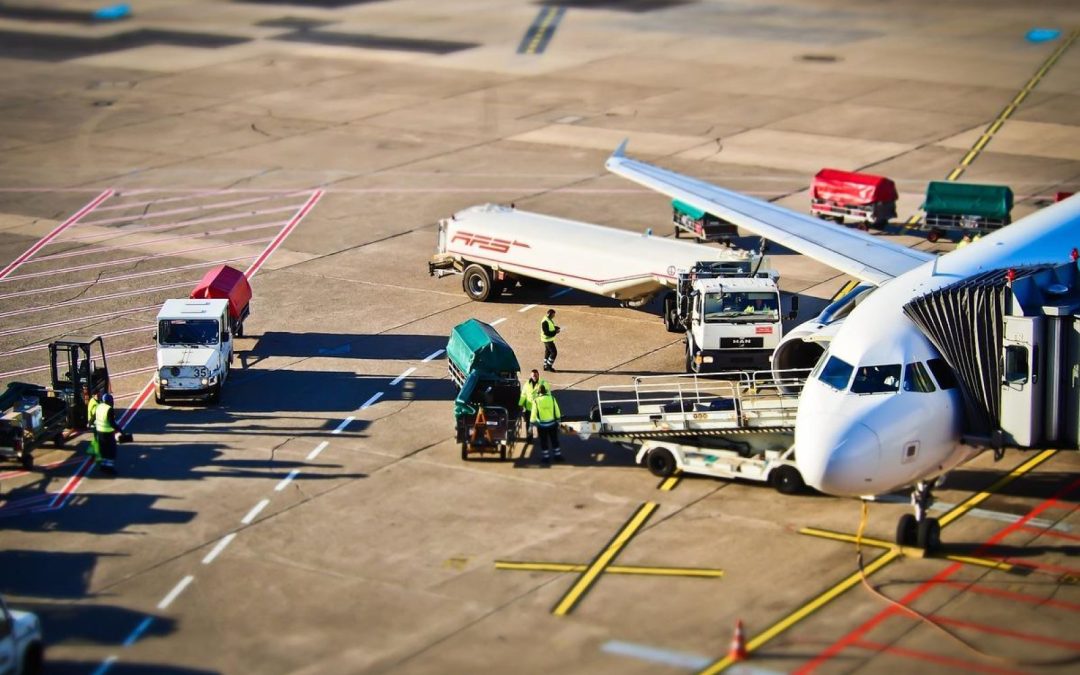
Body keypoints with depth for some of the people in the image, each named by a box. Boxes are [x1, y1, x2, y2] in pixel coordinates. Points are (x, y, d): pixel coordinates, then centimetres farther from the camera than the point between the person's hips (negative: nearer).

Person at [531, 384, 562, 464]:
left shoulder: (536, 401, -11)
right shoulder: (552, 399, -5)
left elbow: (534, 415, -9)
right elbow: (557, 412, 1)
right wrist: (558, 421, 14)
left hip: (542, 425, -2)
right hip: (552, 424, 2)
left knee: (543, 441, 11)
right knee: (554, 440, 16)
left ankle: (546, 457, 16)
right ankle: (558, 456, 22)